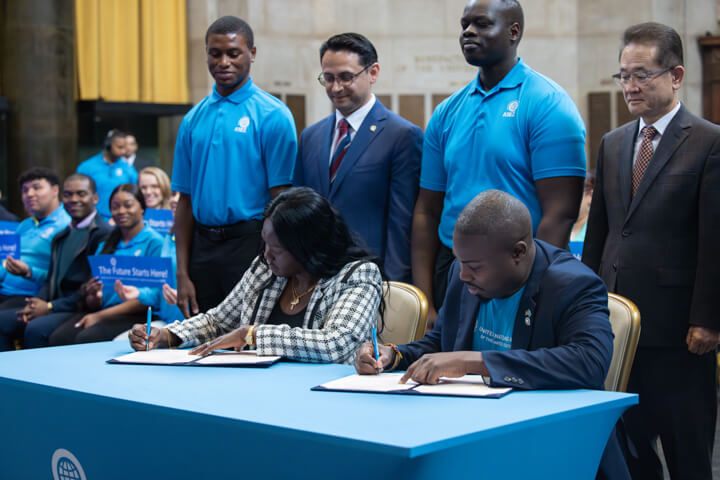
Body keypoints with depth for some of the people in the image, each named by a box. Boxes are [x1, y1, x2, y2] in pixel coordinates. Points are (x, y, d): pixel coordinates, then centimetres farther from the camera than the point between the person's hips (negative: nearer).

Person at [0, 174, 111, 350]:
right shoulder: (59, 237, 23)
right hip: (53, 306, 8)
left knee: (36, 329, -31)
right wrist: (38, 302, -2)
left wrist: (50, 307, -13)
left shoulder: (103, 234, -9)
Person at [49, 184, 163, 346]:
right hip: (104, 312, 5)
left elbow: (151, 297, -10)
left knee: (86, 338, -32)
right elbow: (93, 305, 18)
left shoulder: (154, 242, 0)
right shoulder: (105, 245, 20)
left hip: (139, 315, -5)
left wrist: (101, 316, -11)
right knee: (58, 337, -23)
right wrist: (92, 296, -8)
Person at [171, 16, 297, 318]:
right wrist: (182, 273, 7)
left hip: (250, 242, -5)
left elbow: (281, 198, -8)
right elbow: (186, 200, 13)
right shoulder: (193, 120, 11)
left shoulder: (272, 115, -4)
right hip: (203, 246, 5)